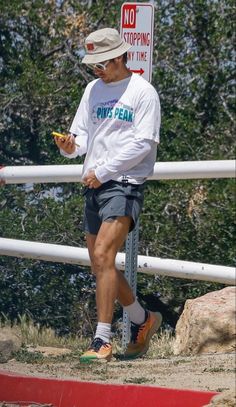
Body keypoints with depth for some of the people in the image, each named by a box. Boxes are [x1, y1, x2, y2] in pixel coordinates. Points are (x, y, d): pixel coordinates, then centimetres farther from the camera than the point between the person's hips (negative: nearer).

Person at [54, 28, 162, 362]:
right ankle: (144, 320, 31)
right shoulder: (93, 89, 15)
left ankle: (102, 341, -22)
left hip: (125, 184, -8)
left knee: (103, 256, -21)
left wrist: (103, 171, -14)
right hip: (94, 186, 8)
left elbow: (144, 143, -11)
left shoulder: (143, 92, -5)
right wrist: (71, 147, -7)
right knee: (101, 266, 10)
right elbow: (82, 132, 17)